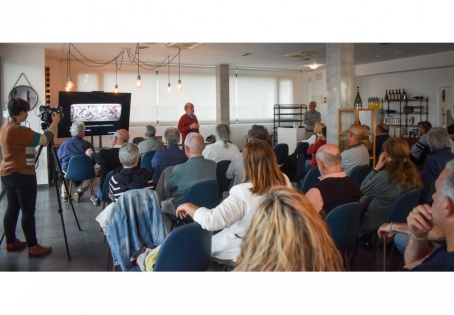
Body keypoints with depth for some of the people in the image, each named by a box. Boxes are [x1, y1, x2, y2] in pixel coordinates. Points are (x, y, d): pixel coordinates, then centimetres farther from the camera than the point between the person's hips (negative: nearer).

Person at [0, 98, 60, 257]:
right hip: (22, 175, -10)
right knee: (28, 211, -5)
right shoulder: (18, 130, -20)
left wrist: (50, 123, 16)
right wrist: (55, 122, -6)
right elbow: (44, 140, -18)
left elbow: (33, 140, 18)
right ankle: (33, 248, 0)